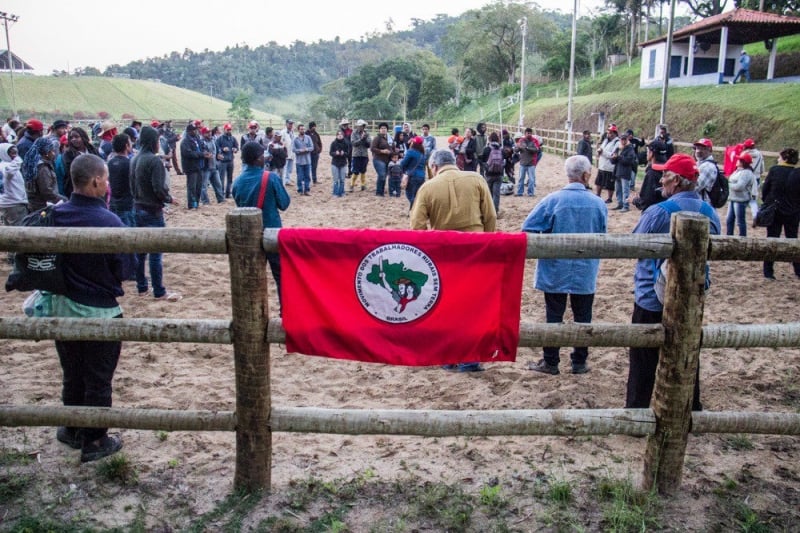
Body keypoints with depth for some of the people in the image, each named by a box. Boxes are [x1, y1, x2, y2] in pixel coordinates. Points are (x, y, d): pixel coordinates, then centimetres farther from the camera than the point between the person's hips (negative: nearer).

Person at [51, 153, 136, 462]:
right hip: (99, 312, -5)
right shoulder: (109, 222, -22)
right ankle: (94, 442, 23)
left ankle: (72, 430, 39)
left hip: (62, 308, 6)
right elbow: (125, 270, -13)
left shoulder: (56, 216, -5)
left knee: (72, 375, 23)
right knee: (98, 380, 10)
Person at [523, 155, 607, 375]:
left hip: (556, 270, -1)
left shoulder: (553, 199, -14)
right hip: (586, 272, 2)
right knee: (582, 317, 14)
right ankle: (579, 362, 23)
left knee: (554, 317, 9)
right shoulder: (598, 203, -6)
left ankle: (550, 362, 16)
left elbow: (528, 228, -15)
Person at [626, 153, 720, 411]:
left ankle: (636, 410, 16)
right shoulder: (711, 213, -2)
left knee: (644, 360, 8)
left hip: (652, 299, -5)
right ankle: (691, 409, 31)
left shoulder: (658, 212, -21)